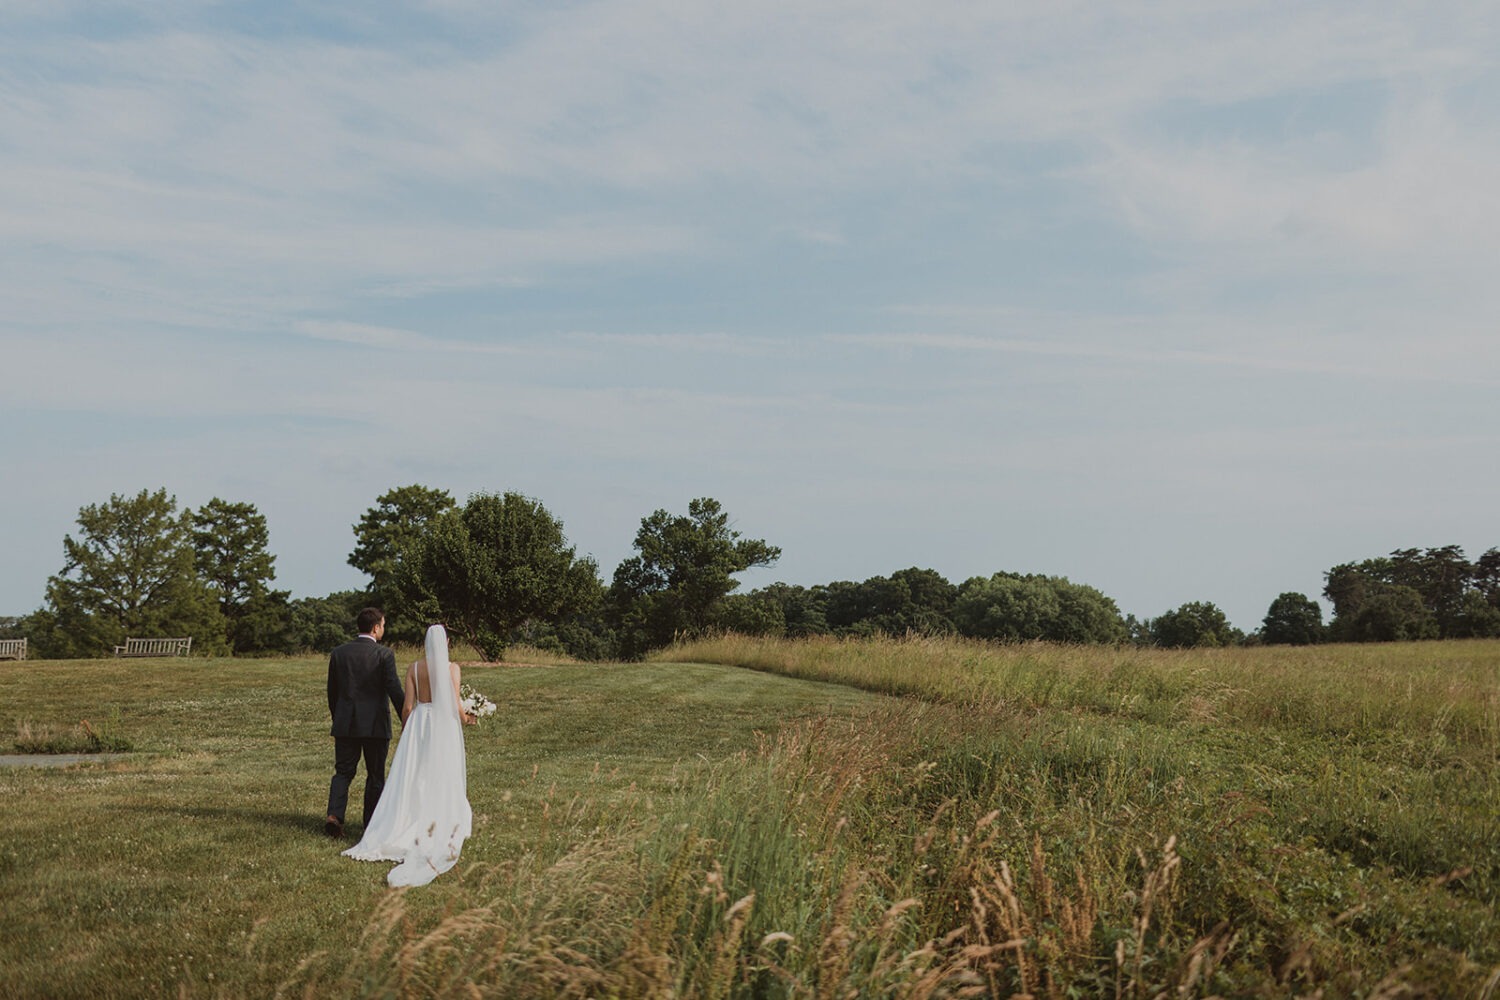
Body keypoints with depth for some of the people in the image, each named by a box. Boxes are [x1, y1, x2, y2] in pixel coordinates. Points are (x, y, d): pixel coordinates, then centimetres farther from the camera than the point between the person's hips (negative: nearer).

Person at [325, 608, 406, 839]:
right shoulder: (384, 654, -10)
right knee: (375, 775, 9)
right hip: (375, 724, -3)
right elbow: (395, 691, -11)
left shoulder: (338, 653, 3)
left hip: (345, 724, 3)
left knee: (343, 772, 10)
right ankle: (372, 826, 13)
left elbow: (332, 692, 9)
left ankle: (334, 815, -10)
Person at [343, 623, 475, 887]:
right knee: (442, 780, 5)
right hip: (444, 726, -3)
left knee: (412, 779, 8)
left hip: (418, 724, 3)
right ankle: (440, 832, 7)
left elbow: (408, 706, 1)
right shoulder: (451, 667, -8)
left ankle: (399, 832, 9)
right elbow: (455, 704, -11)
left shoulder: (414, 668, 1)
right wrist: (466, 719, 9)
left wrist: (403, 734, 14)